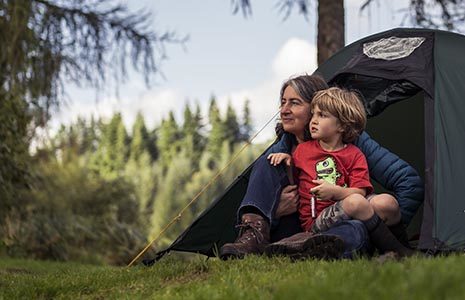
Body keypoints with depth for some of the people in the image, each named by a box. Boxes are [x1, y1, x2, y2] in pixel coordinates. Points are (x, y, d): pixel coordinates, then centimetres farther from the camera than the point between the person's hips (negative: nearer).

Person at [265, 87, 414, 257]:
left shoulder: (354, 155, 8)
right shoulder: (303, 149, 12)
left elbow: (360, 192, -5)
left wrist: (335, 191, -22)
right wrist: (287, 159, 8)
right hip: (316, 222, -2)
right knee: (356, 202, -32)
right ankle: (397, 251, -26)